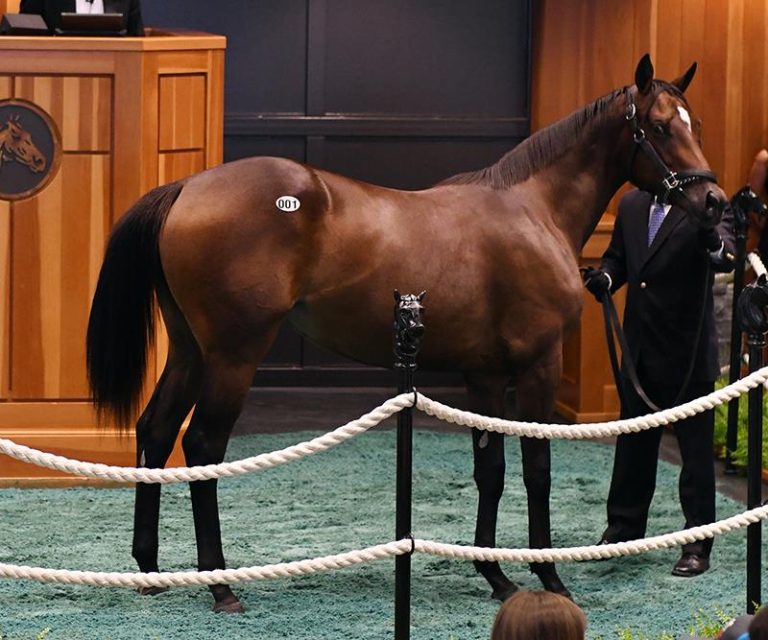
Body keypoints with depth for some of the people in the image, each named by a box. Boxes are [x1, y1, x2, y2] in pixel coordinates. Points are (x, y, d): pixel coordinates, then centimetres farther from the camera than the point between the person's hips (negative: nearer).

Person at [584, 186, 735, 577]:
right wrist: (604, 278, -6)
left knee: (695, 449, 2)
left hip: (687, 352, -6)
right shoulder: (631, 204, 6)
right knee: (633, 445, 18)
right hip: (640, 350, 6)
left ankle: (697, 547, 10)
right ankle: (624, 529, 32)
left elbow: (727, 258, -28)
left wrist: (715, 244, -51)